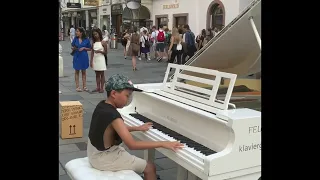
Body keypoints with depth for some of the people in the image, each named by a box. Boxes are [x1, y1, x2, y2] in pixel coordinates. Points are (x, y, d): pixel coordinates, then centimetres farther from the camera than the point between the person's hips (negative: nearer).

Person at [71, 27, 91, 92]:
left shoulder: (86, 39, -4)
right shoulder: (75, 39, 0)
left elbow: (90, 49, 2)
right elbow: (72, 47, 8)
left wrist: (84, 48, -13)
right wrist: (73, 48, -14)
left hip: (84, 57, -1)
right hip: (77, 57, 1)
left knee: (83, 71, 10)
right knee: (77, 71, 5)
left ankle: (84, 86, 17)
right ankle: (77, 87, 11)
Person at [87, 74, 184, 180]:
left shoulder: (102, 105, -2)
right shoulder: (113, 116, -30)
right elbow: (132, 145, -33)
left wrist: (137, 128, 19)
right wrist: (163, 144, -31)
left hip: (96, 153, 9)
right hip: (105, 159, -9)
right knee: (150, 168, 1)